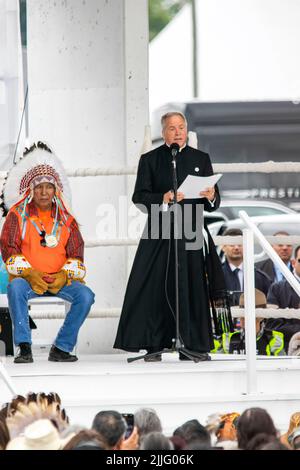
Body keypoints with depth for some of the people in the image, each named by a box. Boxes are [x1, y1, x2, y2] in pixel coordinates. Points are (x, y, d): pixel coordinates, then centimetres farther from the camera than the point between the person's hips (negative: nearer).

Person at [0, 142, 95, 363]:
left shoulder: (66, 220, 15)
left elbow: (76, 254, 8)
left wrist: (64, 275, -13)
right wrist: (29, 273, -17)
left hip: (60, 280, 2)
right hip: (27, 278, -2)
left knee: (85, 295, -26)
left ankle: (61, 348, -20)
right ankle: (24, 347, -35)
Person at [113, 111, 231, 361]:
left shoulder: (201, 159, 13)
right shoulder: (150, 160, 8)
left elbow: (214, 204, 11)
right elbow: (139, 197, -2)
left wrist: (211, 197, -12)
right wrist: (164, 198, -18)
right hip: (159, 235, -1)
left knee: (192, 290, -2)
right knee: (155, 289, -6)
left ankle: (193, 346, 1)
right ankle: (153, 346, -4)